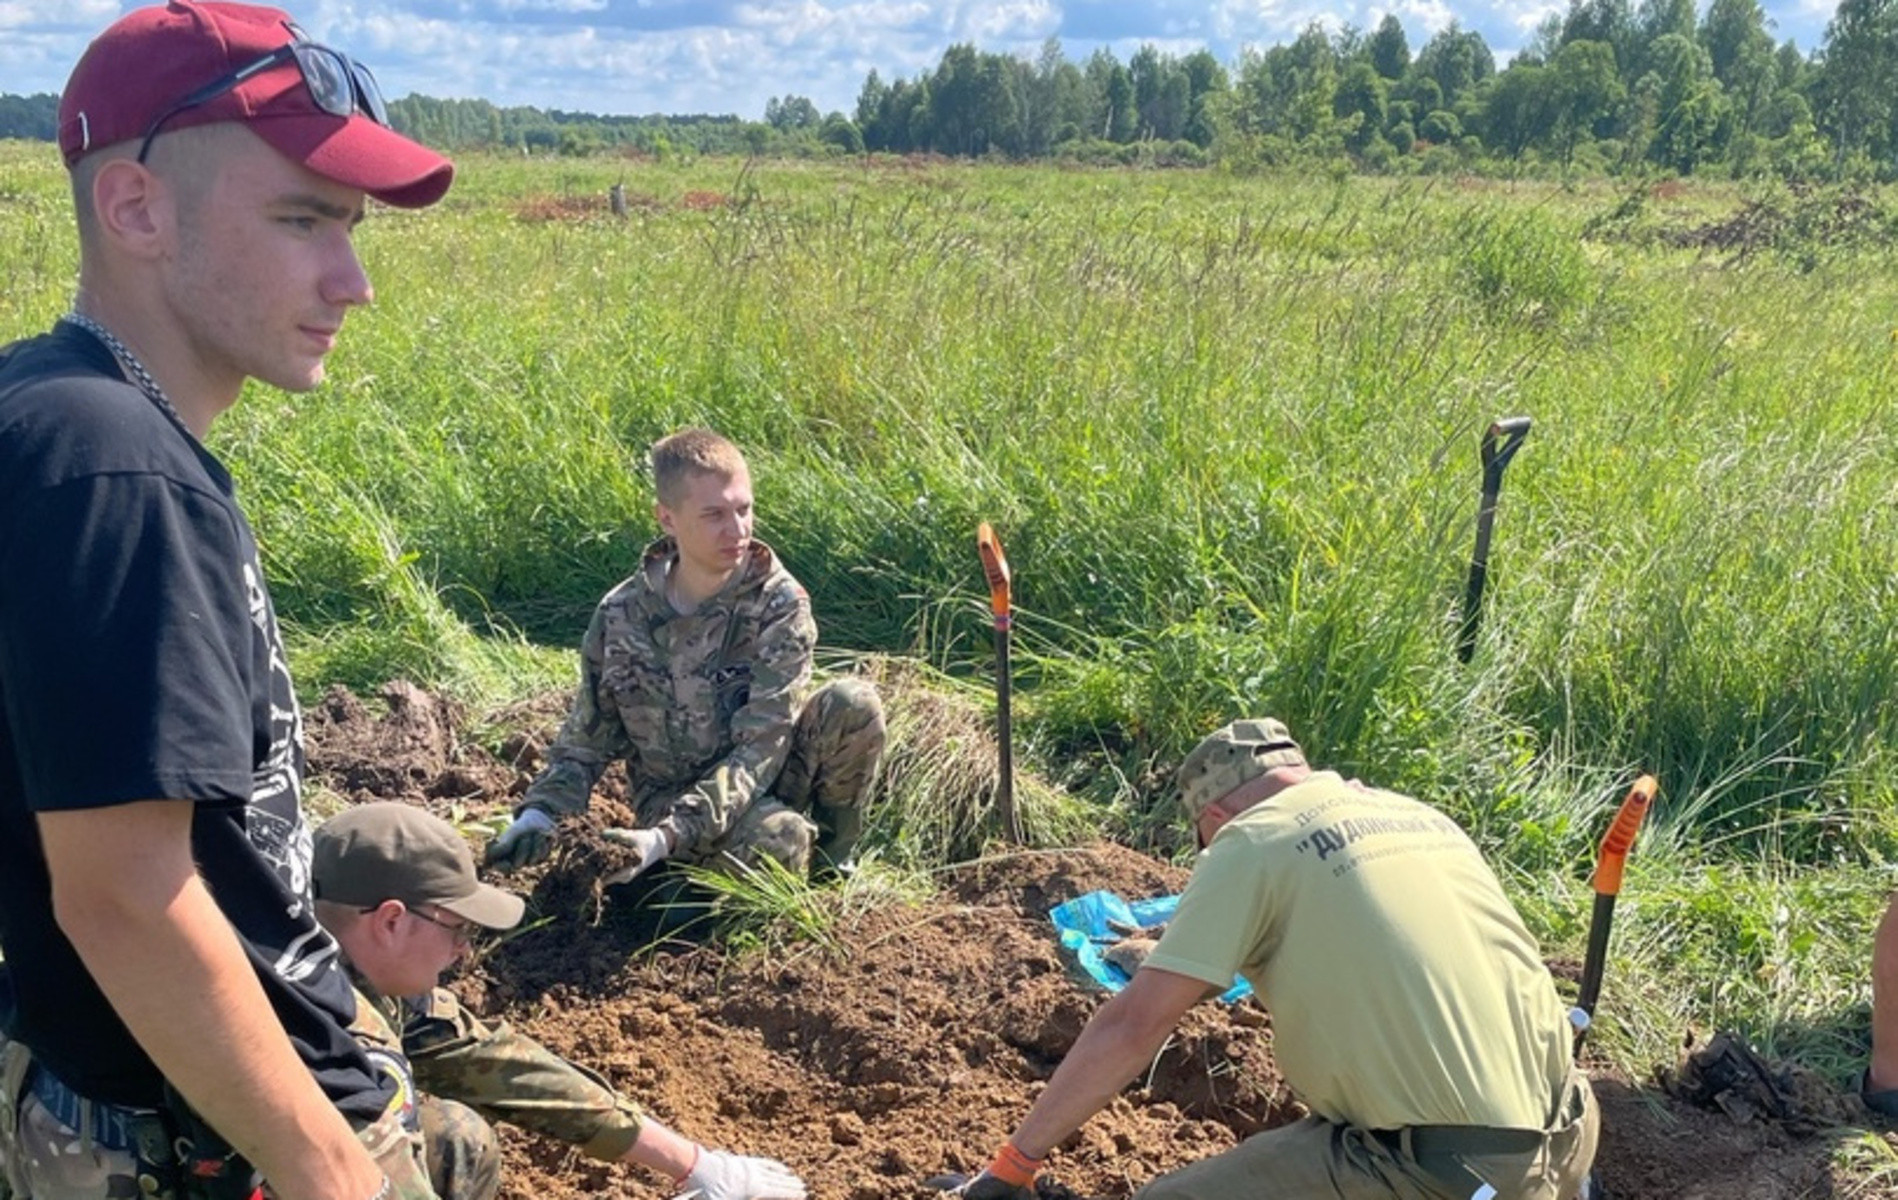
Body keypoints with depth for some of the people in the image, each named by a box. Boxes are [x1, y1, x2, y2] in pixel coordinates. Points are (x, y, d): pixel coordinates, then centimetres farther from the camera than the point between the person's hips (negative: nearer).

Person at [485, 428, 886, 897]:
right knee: (779, 842, -36)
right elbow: (586, 739, 2)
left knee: (854, 701, -28)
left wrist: (670, 835, -33)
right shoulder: (621, 615, -9)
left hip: (762, 782, 2)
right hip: (674, 795, -1)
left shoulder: (779, 603, -16)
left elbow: (761, 746, -22)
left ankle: (834, 857, -2)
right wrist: (538, 815, -17)